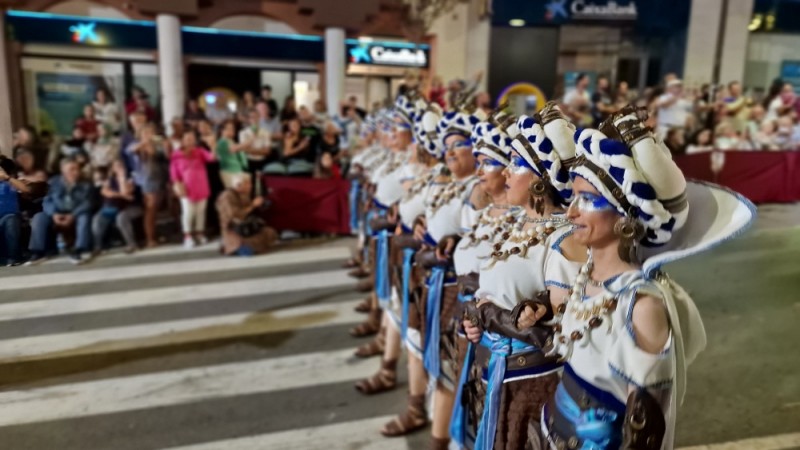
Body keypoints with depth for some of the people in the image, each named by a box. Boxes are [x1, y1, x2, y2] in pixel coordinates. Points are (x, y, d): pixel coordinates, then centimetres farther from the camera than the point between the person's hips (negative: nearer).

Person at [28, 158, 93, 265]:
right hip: (57, 216, 2)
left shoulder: (85, 185, 2)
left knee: (85, 217, -35)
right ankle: (38, 252, -21)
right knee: (39, 217, -24)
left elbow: (87, 204, -9)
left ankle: (77, 251, -37)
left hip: (76, 216, -2)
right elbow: (47, 201, 1)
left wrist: (73, 215, -26)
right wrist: (54, 214, -21)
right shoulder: (54, 182, 7)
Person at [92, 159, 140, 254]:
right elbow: (104, 191, -7)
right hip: (110, 208, 5)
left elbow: (125, 192, -20)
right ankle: (98, 245, -4)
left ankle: (131, 243, -23)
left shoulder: (129, 178, -4)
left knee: (121, 218, -38)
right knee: (97, 219, -21)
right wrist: (120, 195, -19)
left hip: (129, 208, -5)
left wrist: (122, 177, -16)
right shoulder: (110, 178, 11)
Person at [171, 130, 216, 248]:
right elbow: (174, 171, 1)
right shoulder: (177, 155, -2)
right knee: (188, 211, -1)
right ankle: (187, 236, 12)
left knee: (200, 211, 10)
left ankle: (200, 233, 24)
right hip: (187, 188, -2)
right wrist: (177, 184, -8)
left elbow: (211, 157, -16)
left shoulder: (200, 151, 0)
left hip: (201, 187, 2)